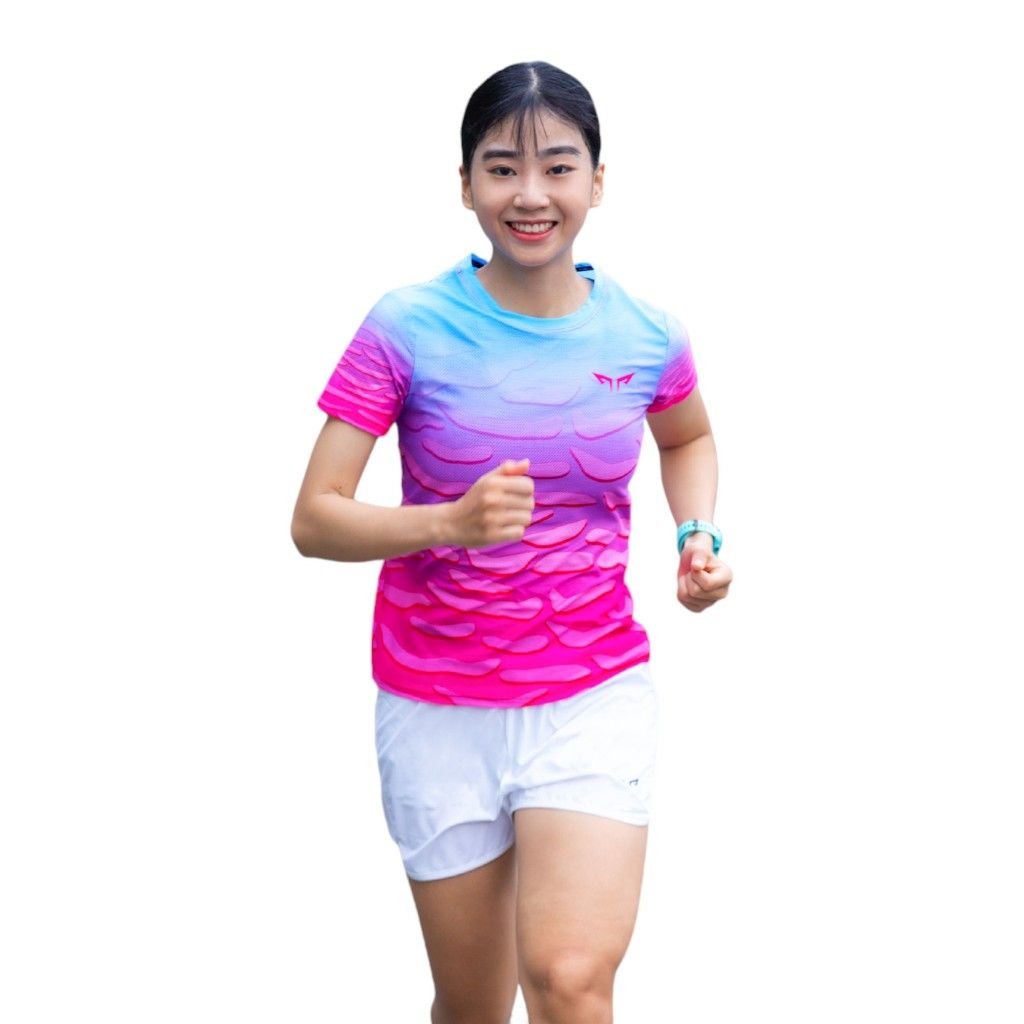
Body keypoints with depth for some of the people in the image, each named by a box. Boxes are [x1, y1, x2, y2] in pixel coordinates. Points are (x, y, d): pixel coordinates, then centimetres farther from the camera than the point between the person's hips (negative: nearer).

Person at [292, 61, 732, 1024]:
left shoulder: (646, 333, -3)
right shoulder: (409, 327, -11)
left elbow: (688, 439, 21)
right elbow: (314, 520, -12)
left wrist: (698, 534, 1)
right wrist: (451, 522, -29)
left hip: (595, 697, 0)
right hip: (438, 707, 0)